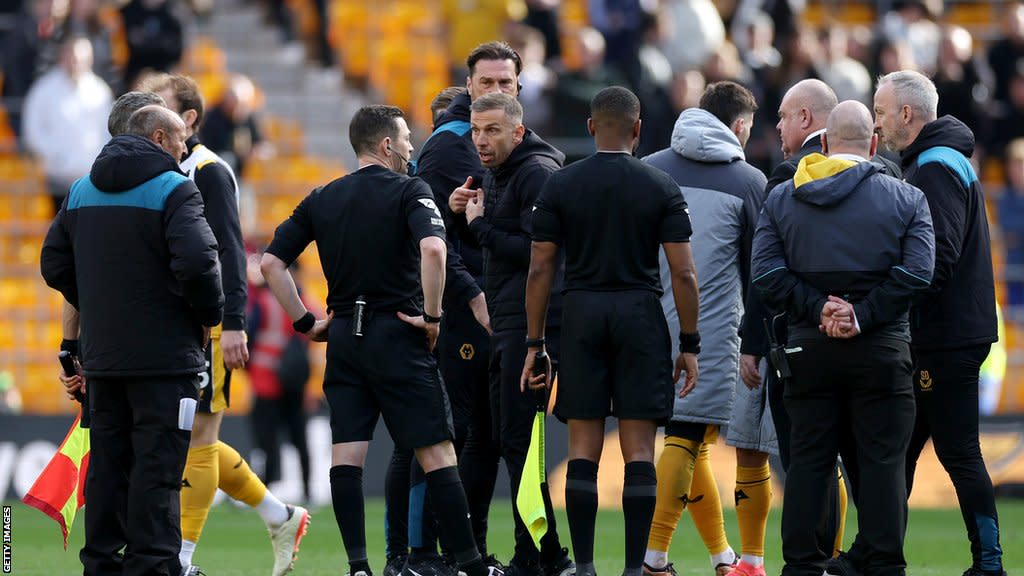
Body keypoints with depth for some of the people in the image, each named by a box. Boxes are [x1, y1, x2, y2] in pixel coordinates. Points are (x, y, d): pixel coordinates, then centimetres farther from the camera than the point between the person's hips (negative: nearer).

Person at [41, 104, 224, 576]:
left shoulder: (82, 190, 11)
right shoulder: (173, 190, -11)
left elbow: (55, 264, 15)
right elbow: (197, 261, -23)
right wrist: (209, 314, -7)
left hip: (102, 355, 6)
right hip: (165, 355, -6)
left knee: (108, 462, 12)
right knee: (157, 466, -5)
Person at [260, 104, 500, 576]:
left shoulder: (321, 200, 11)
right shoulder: (409, 192, -5)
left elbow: (270, 262, 7)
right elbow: (433, 247, -24)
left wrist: (304, 322, 11)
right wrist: (432, 315, -14)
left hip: (344, 338, 5)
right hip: (397, 337, -4)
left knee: (346, 455, 2)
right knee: (436, 451, -1)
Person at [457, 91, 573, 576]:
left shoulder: (538, 173, -12)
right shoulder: (495, 173, 18)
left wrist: (480, 225, -12)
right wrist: (461, 211, 7)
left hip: (532, 322, -10)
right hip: (504, 321, 10)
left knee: (519, 440, -11)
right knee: (508, 438, 11)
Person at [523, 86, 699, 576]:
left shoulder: (560, 186, 2)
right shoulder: (661, 188, 0)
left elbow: (540, 269, 0)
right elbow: (683, 272, -3)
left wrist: (534, 343, 6)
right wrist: (689, 345, 3)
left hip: (581, 314, 1)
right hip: (641, 315, -1)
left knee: (583, 449, 4)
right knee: (638, 449, 0)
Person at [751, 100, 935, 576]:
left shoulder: (782, 198, 6)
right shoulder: (906, 199, 0)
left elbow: (765, 272, -3)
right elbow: (917, 272, -11)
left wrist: (817, 309, -6)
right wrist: (863, 316, -12)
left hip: (809, 347, 2)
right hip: (882, 349, -2)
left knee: (808, 460, 7)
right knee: (882, 460, 1)